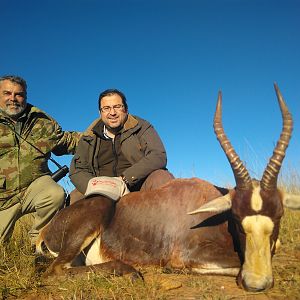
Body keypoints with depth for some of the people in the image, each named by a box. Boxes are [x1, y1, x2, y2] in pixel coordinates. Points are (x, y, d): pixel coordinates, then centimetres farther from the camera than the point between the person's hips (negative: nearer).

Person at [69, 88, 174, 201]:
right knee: (73, 198, -21)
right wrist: (91, 187, -16)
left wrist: (125, 179, -23)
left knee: (162, 178, -31)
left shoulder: (141, 127, 1)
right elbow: (77, 170, 7)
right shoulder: (90, 137, 11)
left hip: (138, 188, -2)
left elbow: (158, 156, -13)